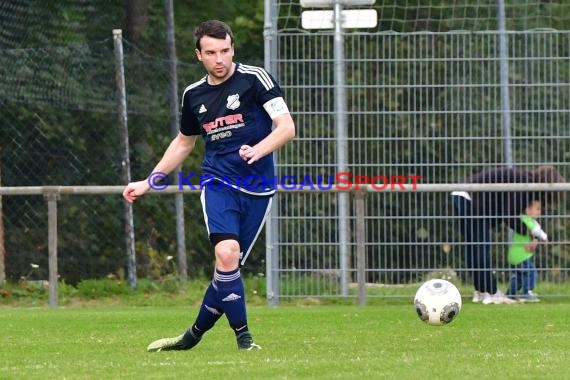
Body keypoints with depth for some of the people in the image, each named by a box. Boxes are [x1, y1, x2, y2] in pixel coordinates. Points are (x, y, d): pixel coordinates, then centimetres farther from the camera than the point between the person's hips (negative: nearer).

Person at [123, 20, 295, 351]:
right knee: (226, 253, -23)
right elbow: (184, 142, 27)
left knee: (229, 268, 0)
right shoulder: (194, 94, 10)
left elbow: (287, 127, -10)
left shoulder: (254, 78, -4)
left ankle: (195, 335, 20)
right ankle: (243, 336, -14)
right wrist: (148, 182, 27)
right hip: (217, 183, 2)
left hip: (257, 187, -2)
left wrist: (258, 150, -28)